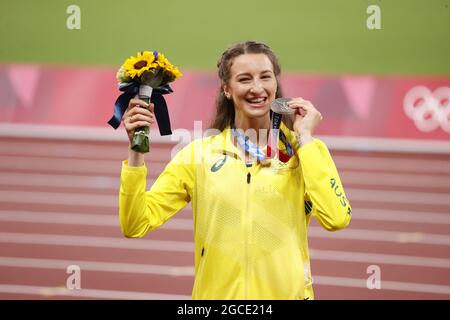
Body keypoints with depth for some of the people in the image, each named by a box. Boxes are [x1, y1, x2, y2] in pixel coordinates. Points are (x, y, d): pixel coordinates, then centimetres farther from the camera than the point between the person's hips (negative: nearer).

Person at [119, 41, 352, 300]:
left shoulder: (306, 150, -3)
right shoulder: (199, 153, 0)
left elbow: (337, 219, -20)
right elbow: (136, 225, -5)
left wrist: (305, 138, -13)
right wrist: (137, 149, -16)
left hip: (287, 293, -1)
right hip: (217, 293, 1)